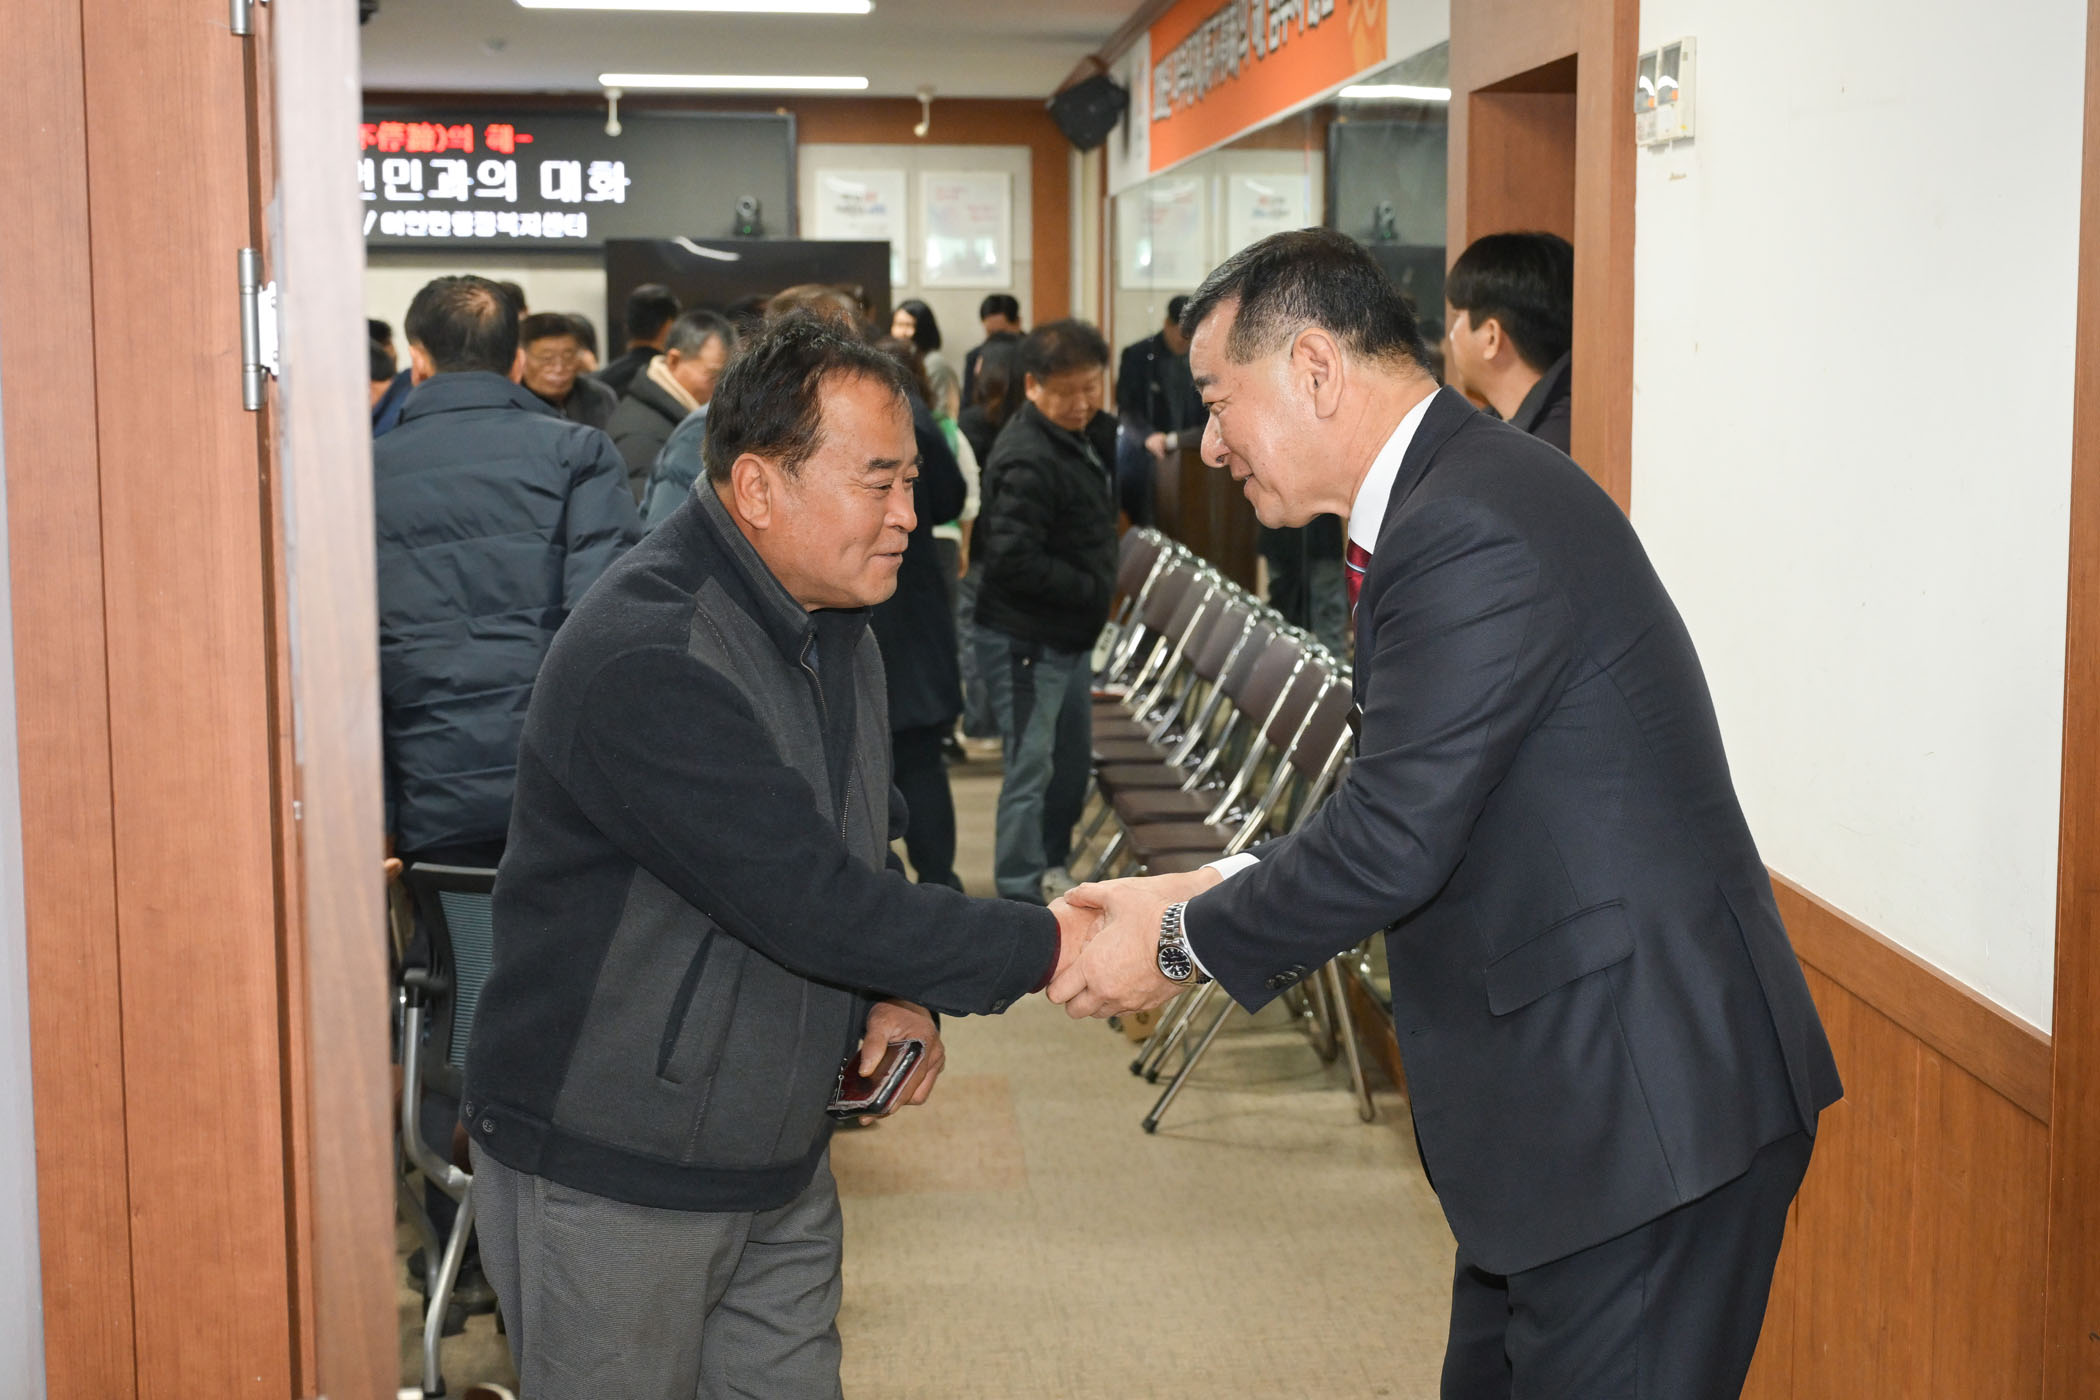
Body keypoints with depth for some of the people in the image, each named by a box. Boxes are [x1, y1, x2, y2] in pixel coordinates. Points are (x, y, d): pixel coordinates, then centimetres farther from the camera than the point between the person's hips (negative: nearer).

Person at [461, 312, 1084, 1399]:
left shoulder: (831, 625, 7)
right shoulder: (645, 663, -26)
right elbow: (810, 902, -29)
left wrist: (895, 990, 2)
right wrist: (1051, 951, -23)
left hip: (780, 1160, 8)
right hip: (609, 1179, -8)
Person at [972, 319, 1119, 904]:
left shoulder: (1084, 438, 9)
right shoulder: (1027, 460, -23)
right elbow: (1015, 560, -28)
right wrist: (1091, 588, -19)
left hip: (1071, 637, 10)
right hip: (1026, 642, -10)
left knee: (1072, 764, 20)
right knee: (1031, 769, -3)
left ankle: (1050, 869, 37)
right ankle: (1023, 900, 6)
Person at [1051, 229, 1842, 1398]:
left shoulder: (1473, 533, -22)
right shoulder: (1455, 494, 11)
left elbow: (1394, 838, -23)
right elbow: (1406, 803, 14)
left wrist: (1181, 941, -9)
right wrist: (1212, 896, 7)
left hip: (1647, 1107, -10)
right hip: (1575, 1089, 10)